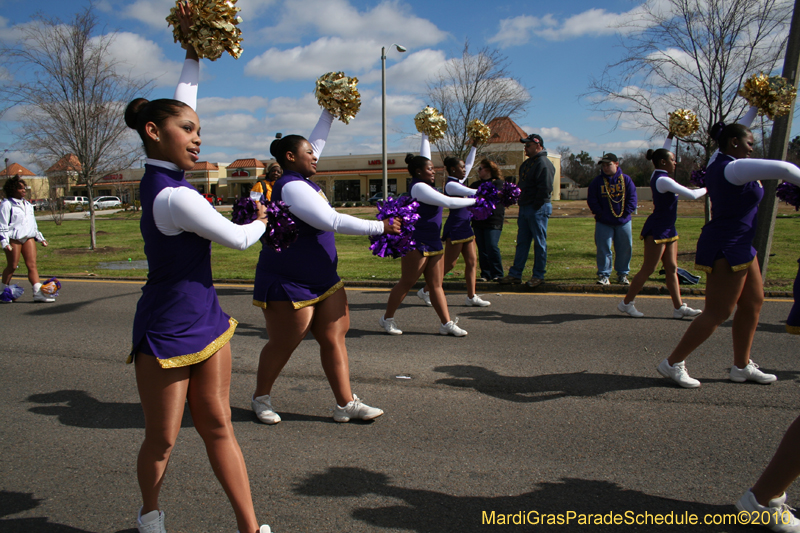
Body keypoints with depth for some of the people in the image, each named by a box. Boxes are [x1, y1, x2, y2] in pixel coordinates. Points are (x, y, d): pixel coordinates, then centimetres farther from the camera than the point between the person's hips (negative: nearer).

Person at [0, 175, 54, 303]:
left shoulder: (27, 204, 19)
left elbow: (33, 223, 26)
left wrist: (40, 238, 24)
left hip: (29, 238, 6)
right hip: (13, 239, -6)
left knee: (32, 265, -3)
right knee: (12, 266, 2)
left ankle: (38, 292, -9)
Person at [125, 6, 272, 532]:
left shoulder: (161, 178, 3)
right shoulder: (175, 196, -23)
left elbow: (182, 103, 14)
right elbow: (238, 238, -14)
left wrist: (194, 50, 13)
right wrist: (262, 220, 7)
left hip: (205, 320, 9)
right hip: (167, 330, -8)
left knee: (218, 427, 11)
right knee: (162, 440, 12)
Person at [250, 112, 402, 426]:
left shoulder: (300, 179, 8)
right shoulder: (291, 187, -20)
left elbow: (316, 143, 25)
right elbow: (333, 221, -27)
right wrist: (380, 227, -22)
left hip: (323, 280, 9)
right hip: (288, 285, -9)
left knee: (334, 338, 5)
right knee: (282, 346, 6)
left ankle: (346, 404, 10)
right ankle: (261, 398, 28)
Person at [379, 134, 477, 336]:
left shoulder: (423, 184, 10)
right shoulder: (419, 187, -17)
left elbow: (424, 156, 25)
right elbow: (449, 202, -21)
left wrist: (426, 136, 29)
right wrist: (474, 200, -12)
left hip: (433, 244, 9)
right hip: (417, 244, -9)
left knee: (436, 285, 6)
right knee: (406, 284, 2)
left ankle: (447, 324, 7)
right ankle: (387, 318, 16)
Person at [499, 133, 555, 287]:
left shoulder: (544, 163, -12)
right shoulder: (527, 164, 17)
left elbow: (545, 188, -19)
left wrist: (536, 206, -17)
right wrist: (520, 202, 9)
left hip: (538, 209, -9)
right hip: (524, 208, 9)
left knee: (539, 243, 0)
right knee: (522, 242, 11)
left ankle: (539, 275, 8)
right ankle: (515, 274, 15)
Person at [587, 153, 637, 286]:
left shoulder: (626, 179, 2)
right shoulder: (597, 181, 0)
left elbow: (632, 198, 3)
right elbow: (591, 199, 1)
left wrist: (626, 212, -7)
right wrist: (599, 213, -9)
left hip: (623, 221, 1)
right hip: (604, 222, -1)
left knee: (625, 249, 8)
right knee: (603, 249, -3)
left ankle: (622, 274, 22)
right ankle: (603, 275, 5)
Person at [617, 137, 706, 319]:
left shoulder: (658, 175, 10)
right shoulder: (663, 180, -18)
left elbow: (663, 152, 30)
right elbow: (692, 195, -19)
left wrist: (671, 136, 30)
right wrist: (706, 189, -1)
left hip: (668, 230, 10)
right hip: (657, 230, -10)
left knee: (671, 269, 8)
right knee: (647, 270, -4)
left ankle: (678, 307, 11)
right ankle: (626, 302, 6)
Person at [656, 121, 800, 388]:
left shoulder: (718, 165, 11)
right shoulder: (734, 168, -18)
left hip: (739, 247, 11)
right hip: (728, 249, -11)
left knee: (753, 302, 16)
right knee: (717, 313, -5)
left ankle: (741, 366, 25)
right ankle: (672, 364, 1)